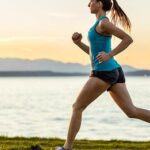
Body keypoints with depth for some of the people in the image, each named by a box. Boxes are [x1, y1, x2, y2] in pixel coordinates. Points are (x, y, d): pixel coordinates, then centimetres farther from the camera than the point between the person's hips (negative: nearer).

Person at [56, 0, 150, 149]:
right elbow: (94, 54, 24)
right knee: (131, 111, 1)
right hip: (114, 72, 9)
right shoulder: (102, 25, 21)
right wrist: (78, 42, 12)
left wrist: (109, 55, -22)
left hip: (104, 73, -9)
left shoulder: (104, 22, -9)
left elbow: (128, 39, -18)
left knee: (77, 107, 3)